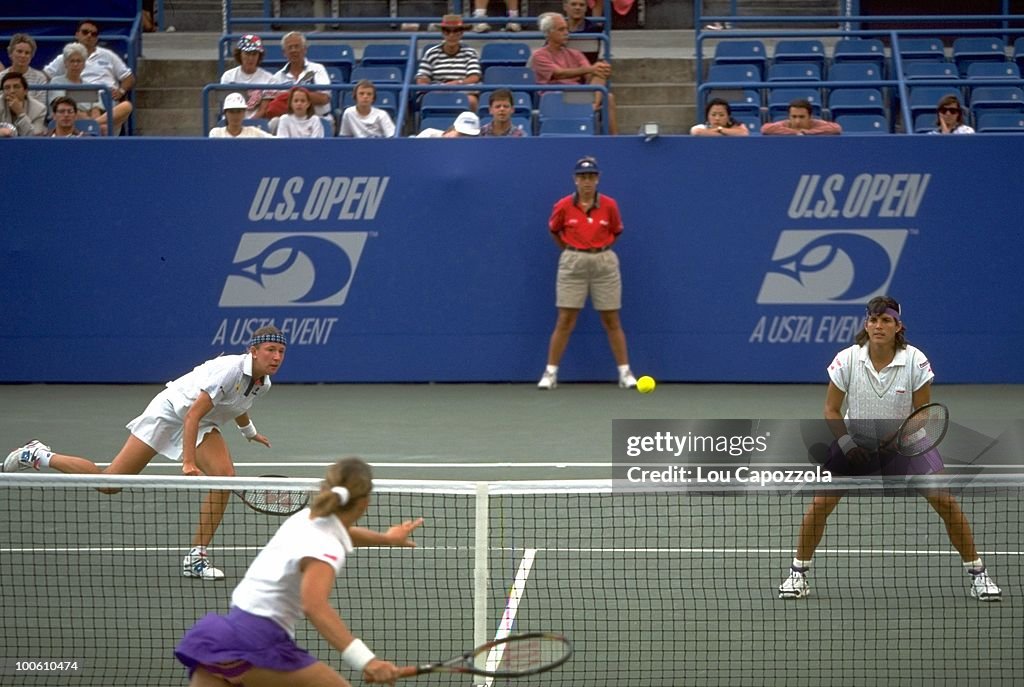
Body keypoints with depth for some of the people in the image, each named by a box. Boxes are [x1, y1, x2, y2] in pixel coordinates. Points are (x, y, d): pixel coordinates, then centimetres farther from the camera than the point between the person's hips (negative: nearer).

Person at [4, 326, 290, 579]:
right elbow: (192, 415, -32)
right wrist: (188, 462, -37)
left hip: (202, 425, 7)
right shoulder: (230, 370, -31)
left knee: (225, 476, -19)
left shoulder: (263, 385, -4)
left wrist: (250, 432, 39)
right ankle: (39, 456, 16)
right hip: (169, 412, -7)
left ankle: (196, 557, -9)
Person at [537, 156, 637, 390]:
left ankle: (625, 373, 9)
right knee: (565, 321, -1)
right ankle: (550, 373, 4)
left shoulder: (609, 205, -4)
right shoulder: (564, 206, -5)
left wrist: (601, 249, 10)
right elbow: (554, 230, 13)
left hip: (604, 263, 1)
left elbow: (616, 232, 12)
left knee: (612, 321, 4)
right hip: (573, 264, -1)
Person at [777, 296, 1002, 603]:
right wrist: (847, 444, -20)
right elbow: (831, 410, -6)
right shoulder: (847, 360, -17)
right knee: (821, 503, -12)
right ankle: (797, 574, 7)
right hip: (855, 442, 0)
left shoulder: (915, 361, -18)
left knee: (945, 501, -11)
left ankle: (978, 575, 4)